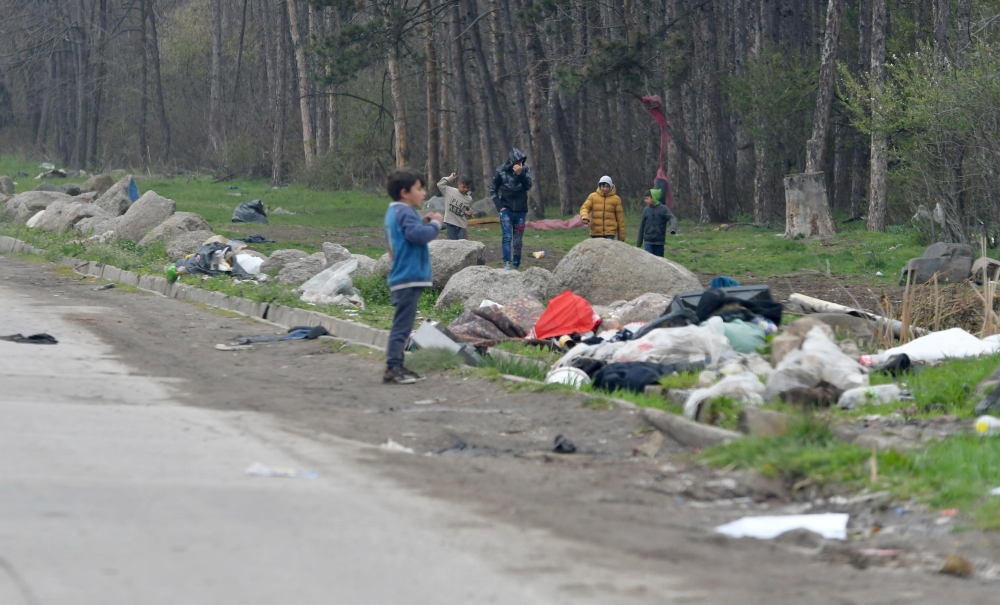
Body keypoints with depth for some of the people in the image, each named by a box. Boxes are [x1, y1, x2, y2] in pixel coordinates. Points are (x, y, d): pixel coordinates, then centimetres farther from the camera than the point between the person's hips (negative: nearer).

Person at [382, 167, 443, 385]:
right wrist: (435, 224, -10)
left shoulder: (394, 212, 18)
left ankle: (396, 367, 20)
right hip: (409, 278, -11)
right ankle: (393, 369, -12)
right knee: (402, 325, -11)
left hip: (403, 278, 11)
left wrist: (424, 223, 11)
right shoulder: (405, 212, -14)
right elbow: (419, 235, -26)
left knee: (402, 325, 15)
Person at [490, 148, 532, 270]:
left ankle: (516, 265, 10)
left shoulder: (525, 170, 0)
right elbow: (493, 190, 4)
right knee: (507, 237, -15)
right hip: (506, 209, -2)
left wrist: (520, 174, -24)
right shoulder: (501, 172, -4)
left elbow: (528, 187, -12)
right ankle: (507, 263, -22)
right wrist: (500, 206, -5)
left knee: (518, 240, 5)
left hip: (520, 210, 2)